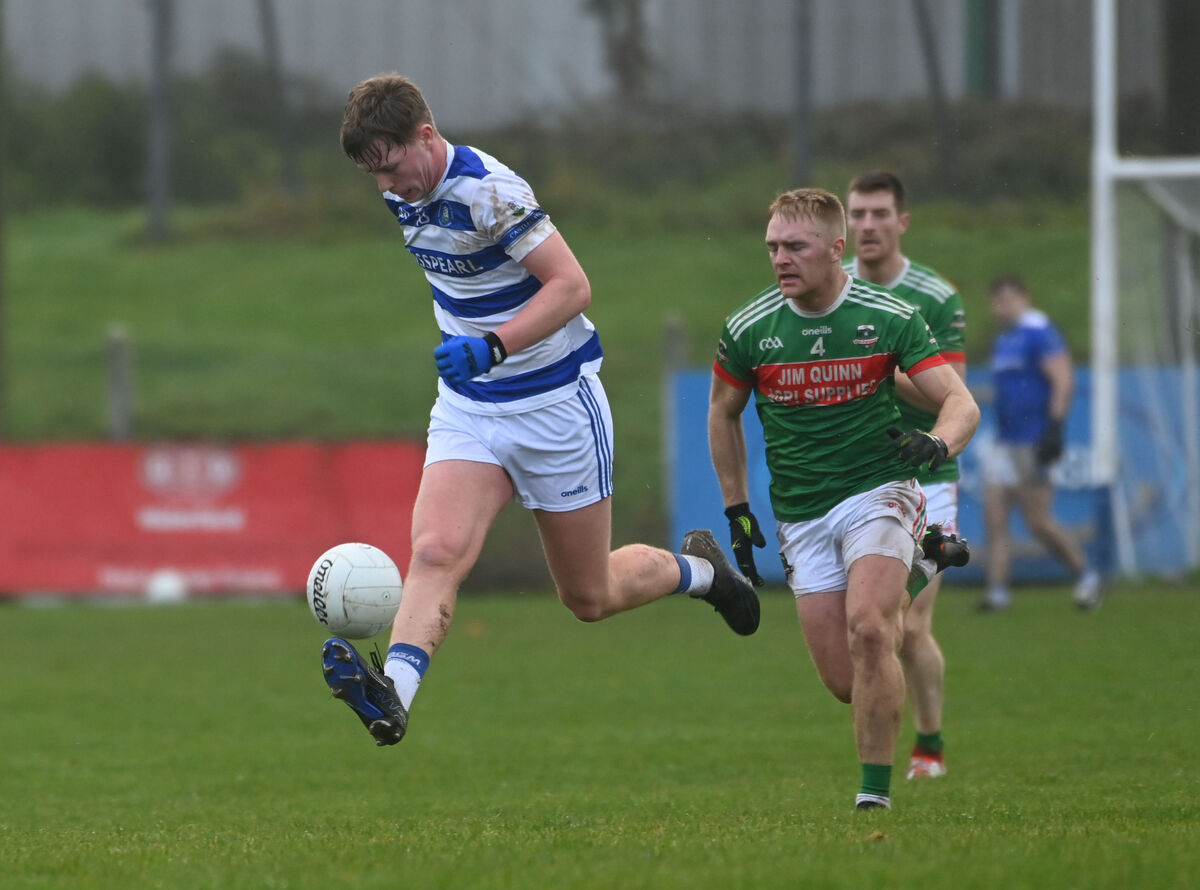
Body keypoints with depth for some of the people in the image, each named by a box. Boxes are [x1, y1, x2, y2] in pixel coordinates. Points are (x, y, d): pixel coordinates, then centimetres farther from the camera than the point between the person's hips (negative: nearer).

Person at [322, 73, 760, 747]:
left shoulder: (488, 190, -23)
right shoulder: (406, 197, 2)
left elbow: (571, 286, -27)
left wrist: (491, 346, -37)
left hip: (556, 403, -6)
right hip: (467, 407, 6)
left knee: (590, 598, 7)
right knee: (436, 552, -20)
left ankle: (698, 569, 37)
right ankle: (392, 694, -39)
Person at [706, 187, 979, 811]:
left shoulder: (888, 318, -8)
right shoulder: (749, 329, -3)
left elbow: (960, 402, -9)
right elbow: (723, 412, 14)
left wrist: (938, 442, -31)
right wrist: (735, 508, 12)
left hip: (878, 490, -3)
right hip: (801, 519, 3)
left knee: (867, 630, -27)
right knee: (845, 682, -4)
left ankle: (875, 794, -16)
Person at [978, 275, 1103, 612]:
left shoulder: (1039, 332, -12)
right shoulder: (1004, 339, 17)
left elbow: (1064, 382, -18)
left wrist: (1054, 427, -23)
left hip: (1032, 443, -9)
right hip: (1005, 442, 9)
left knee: (1038, 522, -6)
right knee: (994, 517, -1)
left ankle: (1086, 577, 11)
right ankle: (997, 593, -2)